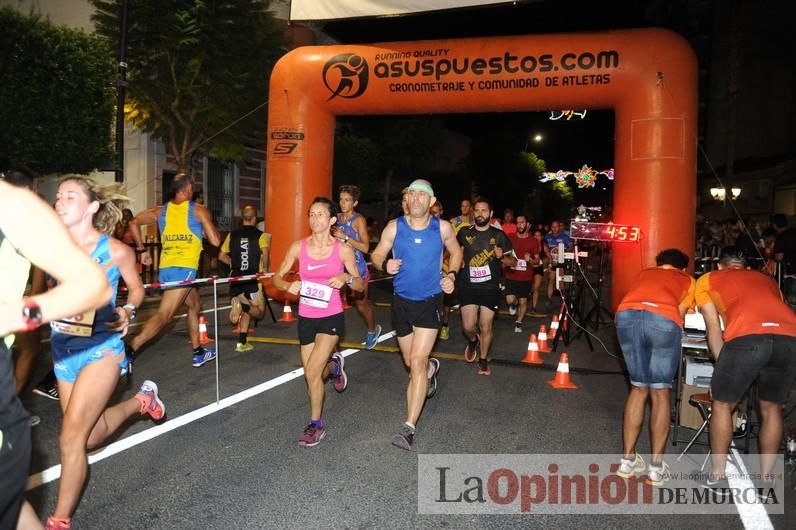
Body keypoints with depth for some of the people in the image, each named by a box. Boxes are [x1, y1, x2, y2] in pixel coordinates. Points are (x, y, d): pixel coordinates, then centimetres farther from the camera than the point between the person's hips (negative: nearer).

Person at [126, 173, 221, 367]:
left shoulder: (161, 210, 13)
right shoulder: (198, 210, 0)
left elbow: (134, 222, 7)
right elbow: (215, 241, -2)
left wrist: (141, 249, 13)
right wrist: (204, 229, 19)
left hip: (165, 269, 7)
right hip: (184, 269, -7)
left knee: (195, 304, 24)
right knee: (163, 315, -12)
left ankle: (198, 353, 29)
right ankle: (129, 350, -27)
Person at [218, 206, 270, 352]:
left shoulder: (232, 235, 7)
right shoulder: (260, 235, -4)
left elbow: (221, 256, 7)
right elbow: (265, 253, -18)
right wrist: (265, 269, -2)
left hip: (236, 279, 4)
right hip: (253, 279, -4)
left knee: (246, 311, 18)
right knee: (259, 312, 9)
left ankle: (242, 343, 10)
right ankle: (242, 305, -23)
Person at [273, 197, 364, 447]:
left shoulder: (343, 250, -8)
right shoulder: (298, 247, -4)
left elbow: (360, 285, 0)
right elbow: (277, 278, 2)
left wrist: (346, 278, -21)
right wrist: (288, 285, -20)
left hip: (331, 316, -3)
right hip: (306, 317, 3)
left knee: (312, 373, -14)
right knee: (313, 373, 13)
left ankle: (316, 425, 9)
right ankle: (334, 366, 50)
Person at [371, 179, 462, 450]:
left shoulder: (442, 228, -6)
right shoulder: (394, 227, -6)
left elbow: (456, 252, 13)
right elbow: (376, 255, 1)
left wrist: (451, 275, -5)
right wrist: (385, 265, -22)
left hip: (430, 302, -2)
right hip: (402, 301, 2)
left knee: (417, 362, -14)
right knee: (410, 362, 17)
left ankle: (409, 427, -8)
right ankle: (431, 368, 56)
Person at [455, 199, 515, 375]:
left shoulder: (499, 235, 2)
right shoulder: (464, 233, 5)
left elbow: (513, 261, 5)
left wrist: (502, 256, -15)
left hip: (490, 287, -1)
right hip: (467, 286, 1)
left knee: (485, 327, 2)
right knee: (468, 327, -6)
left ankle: (483, 359, 25)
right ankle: (473, 341, 29)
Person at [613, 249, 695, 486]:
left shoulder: (644, 273, 38)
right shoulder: (688, 281, 32)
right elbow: (679, 313, 21)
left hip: (627, 315, 3)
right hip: (663, 321, -2)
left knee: (638, 388, 18)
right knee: (660, 392, 11)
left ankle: (628, 460, 20)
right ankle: (656, 466, 13)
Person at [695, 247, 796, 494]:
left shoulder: (707, 280, 26)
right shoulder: (766, 279, 36)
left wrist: (723, 368, 25)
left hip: (747, 337, -4)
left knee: (722, 405, 16)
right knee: (771, 409, 23)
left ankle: (718, 476, 22)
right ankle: (765, 478, 30)